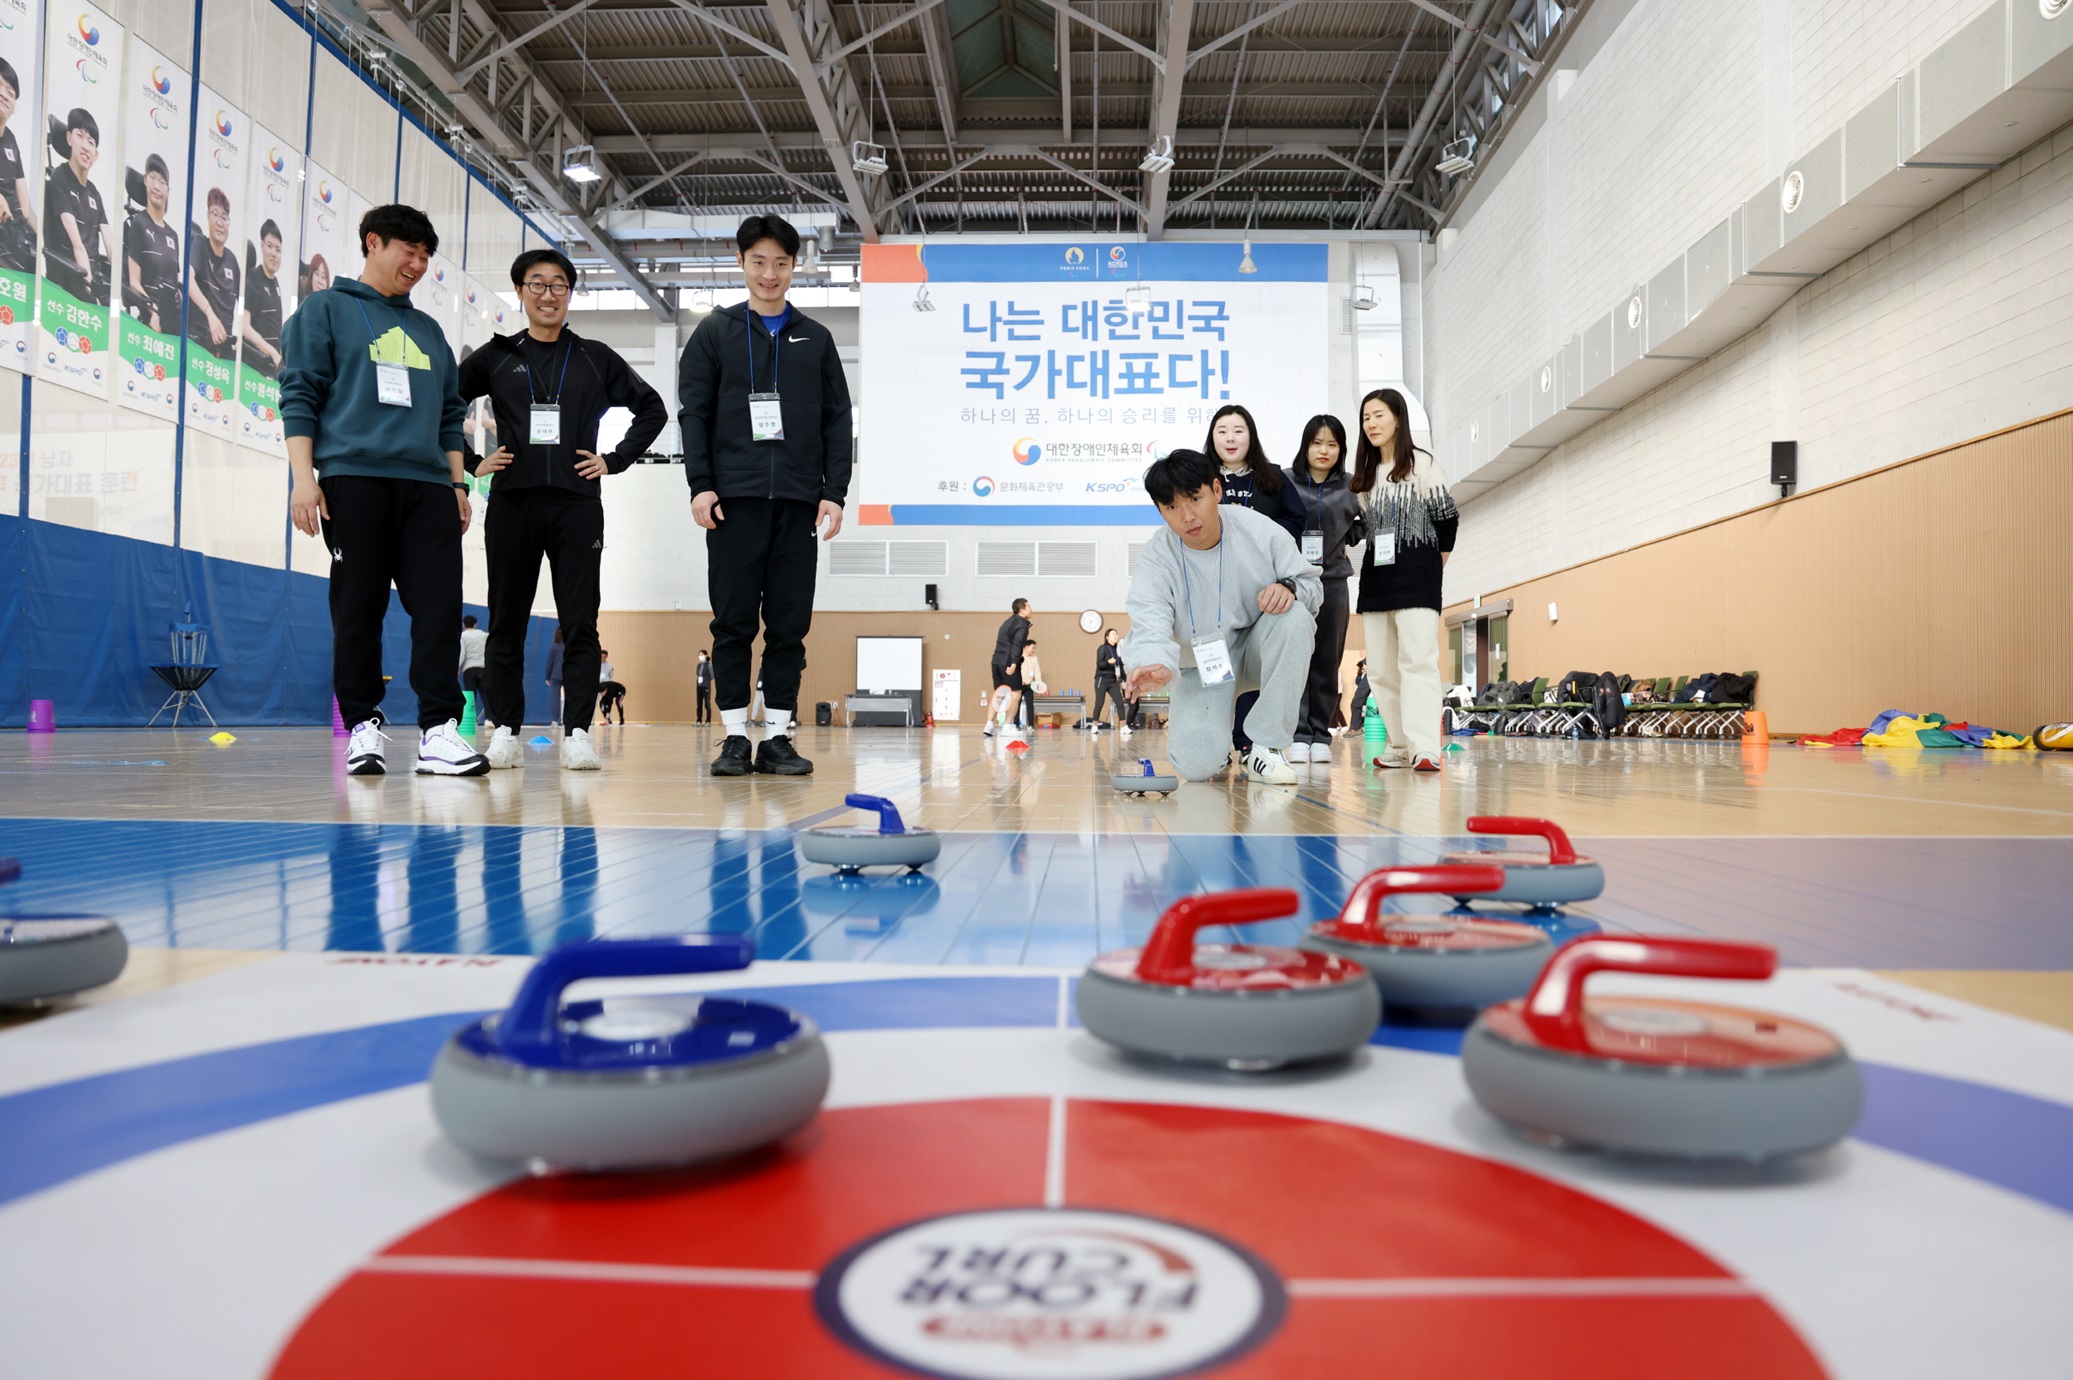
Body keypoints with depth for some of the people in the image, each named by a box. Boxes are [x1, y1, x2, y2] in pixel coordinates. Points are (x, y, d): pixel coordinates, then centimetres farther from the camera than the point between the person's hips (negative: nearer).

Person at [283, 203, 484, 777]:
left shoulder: (428, 329, 25)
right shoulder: (325, 310, 11)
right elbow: (299, 395, 2)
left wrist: (458, 483, 15)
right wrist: (304, 476, -8)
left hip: (428, 486, 4)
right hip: (353, 477, -4)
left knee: (440, 606, -8)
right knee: (358, 609, -2)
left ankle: (439, 730, -9)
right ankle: (364, 727, 6)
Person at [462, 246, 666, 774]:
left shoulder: (596, 359, 11)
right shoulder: (496, 357, 10)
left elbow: (652, 408, 14)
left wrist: (615, 460, 5)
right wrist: (470, 463, 3)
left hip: (577, 505, 0)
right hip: (511, 503, 1)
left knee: (580, 623, -4)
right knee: (506, 624, 3)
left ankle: (577, 732, -1)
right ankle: (506, 730, 9)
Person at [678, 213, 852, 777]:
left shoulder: (816, 338, 14)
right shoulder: (715, 332, 10)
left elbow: (838, 420, 10)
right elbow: (693, 412, 5)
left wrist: (834, 492, 0)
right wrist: (700, 485, -6)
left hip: (799, 500, 1)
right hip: (734, 497, -1)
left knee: (790, 624, 1)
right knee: (734, 620, -1)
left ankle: (778, 737, 7)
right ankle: (735, 737, 6)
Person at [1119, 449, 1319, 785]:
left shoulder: (1261, 531, -14)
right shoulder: (1157, 557, -17)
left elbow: (1310, 584, -3)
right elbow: (1150, 623, -31)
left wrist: (1289, 588, -29)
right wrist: (1154, 665, -55)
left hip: (1258, 651, 2)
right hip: (1202, 666, -2)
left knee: (1293, 615, -32)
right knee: (1197, 765, -24)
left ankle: (1265, 747, -21)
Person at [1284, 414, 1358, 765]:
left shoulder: (1350, 487, 7)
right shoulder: (1286, 482, 0)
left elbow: (1364, 524, 20)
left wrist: (1348, 537, 3)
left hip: (1333, 580, 2)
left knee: (1327, 661, 5)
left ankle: (1321, 735, 12)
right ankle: (1299, 735, 0)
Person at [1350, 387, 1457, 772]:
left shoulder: (1421, 463, 0)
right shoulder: (1365, 476, 17)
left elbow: (1447, 517, 0)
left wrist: (1436, 563, 5)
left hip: (1416, 576, -6)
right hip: (1376, 575, 6)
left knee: (1418, 661, -15)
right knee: (1382, 668, 2)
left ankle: (1424, 748, -21)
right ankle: (1399, 747, 7)